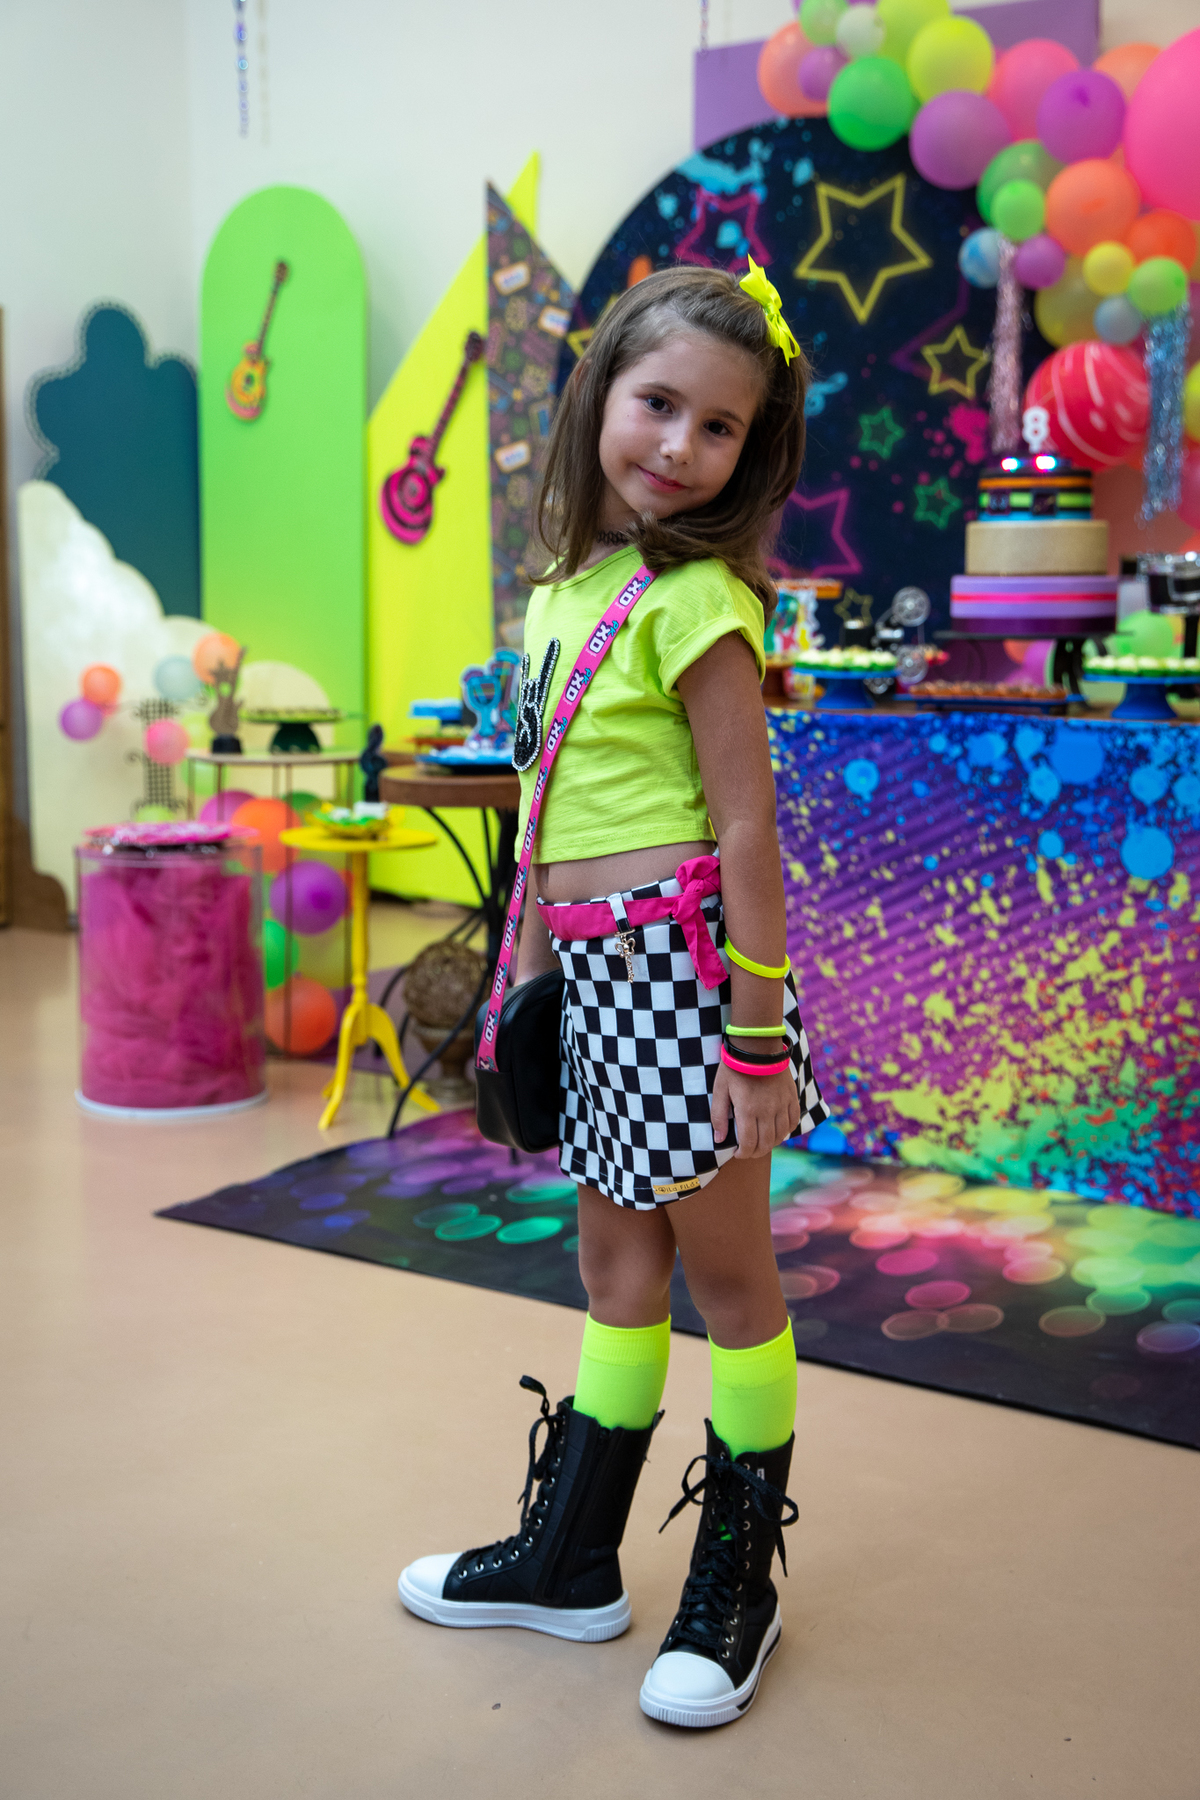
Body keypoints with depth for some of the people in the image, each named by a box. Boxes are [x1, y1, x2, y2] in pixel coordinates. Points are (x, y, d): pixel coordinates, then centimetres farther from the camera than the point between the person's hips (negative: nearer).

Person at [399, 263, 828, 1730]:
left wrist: (757, 1039, -15)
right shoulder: (565, 586, 11)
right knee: (618, 1264, 18)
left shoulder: (697, 598, -12)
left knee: (725, 1271, 6)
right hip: (594, 969, 8)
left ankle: (736, 1586, 24)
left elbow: (746, 826, -15)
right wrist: (530, 964, 19)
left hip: (681, 959, -8)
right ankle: (571, 1560, 33)